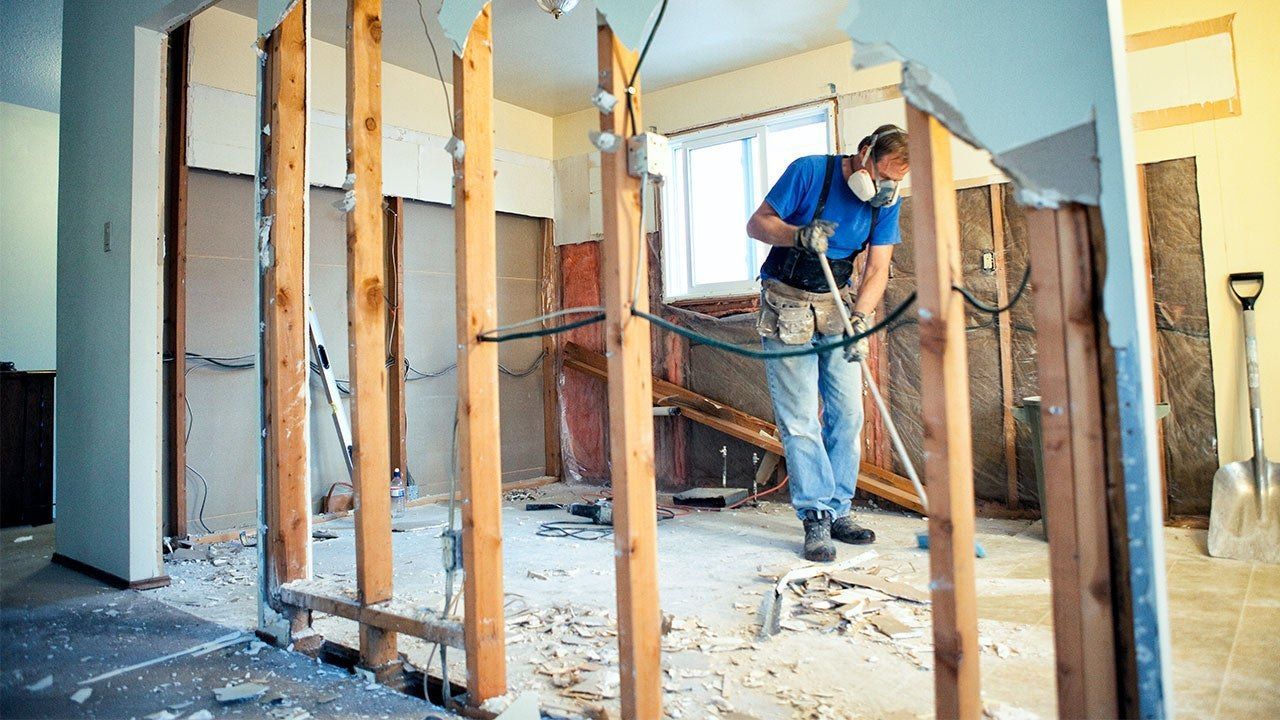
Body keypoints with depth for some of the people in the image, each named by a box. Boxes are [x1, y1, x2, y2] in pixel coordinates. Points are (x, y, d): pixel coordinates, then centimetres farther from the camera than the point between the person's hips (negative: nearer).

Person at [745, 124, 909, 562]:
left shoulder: (887, 200, -1)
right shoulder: (809, 172, -13)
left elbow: (877, 269, -5)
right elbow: (757, 224, -11)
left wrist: (861, 319, -22)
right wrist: (798, 235, -31)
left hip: (838, 305, 5)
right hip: (787, 304, -5)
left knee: (848, 413, 2)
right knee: (800, 418, -7)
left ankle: (838, 512, 13)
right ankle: (816, 518, -1)